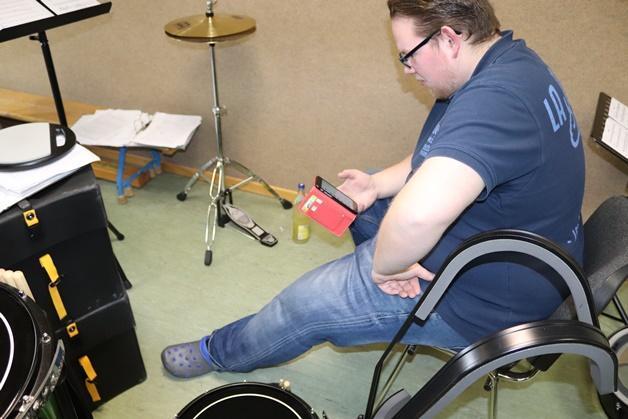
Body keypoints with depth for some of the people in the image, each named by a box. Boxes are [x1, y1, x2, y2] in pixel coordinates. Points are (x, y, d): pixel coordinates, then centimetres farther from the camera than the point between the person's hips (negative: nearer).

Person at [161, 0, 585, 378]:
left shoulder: (494, 99, -34)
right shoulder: (508, 60, 0)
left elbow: (418, 216, -49)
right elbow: (445, 157, 11)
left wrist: (385, 265, -28)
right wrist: (377, 184, -2)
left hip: (485, 299, -10)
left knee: (306, 304, 0)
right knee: (358, 201, 20)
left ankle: (219, 351, 29)